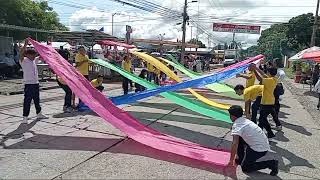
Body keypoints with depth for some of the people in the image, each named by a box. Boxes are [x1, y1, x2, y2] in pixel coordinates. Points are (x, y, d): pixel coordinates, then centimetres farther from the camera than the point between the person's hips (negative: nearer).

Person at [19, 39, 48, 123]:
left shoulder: (34, 60, 12)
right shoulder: (24, 61, -6)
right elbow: (21, 54, -26)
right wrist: (25, 44, -33)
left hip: (36, 83, 7)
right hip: (28, 84, -7)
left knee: (37, 99, 18)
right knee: (27, 101, -5)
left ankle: (39, 114, 31)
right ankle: (25, 117, 1)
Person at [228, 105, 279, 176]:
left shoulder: (236, 125, -15)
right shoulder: (245, 121, 13)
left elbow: (235, 144, -25)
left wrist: (231, 160, -15)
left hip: (259, 149, -9)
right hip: (263, 145, 9)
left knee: (245, 168, 4)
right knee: (239, 139, 16)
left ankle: (271, 164, -1)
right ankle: (242, 159, 23)